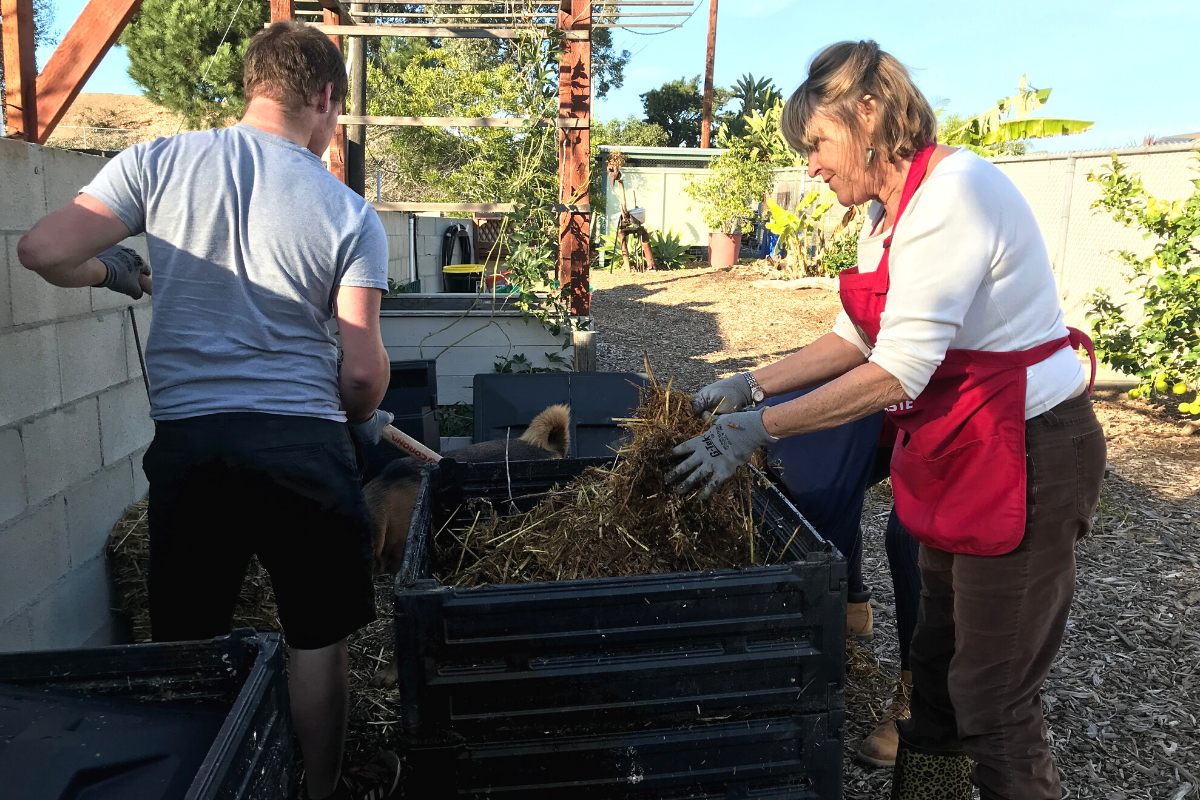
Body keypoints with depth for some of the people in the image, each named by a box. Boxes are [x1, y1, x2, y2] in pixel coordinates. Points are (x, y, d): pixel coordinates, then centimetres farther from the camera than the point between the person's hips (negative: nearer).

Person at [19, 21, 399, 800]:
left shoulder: (159, 161, 0)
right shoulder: (352, 216, -4)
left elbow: (44, 251, -2)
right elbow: (363, 368, -7)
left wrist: (110, 270, 19)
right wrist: (362, 420, 14)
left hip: (188, 441, 2)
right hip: (304, 444, -1)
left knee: (184, 642, 17)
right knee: (317, 639, 14)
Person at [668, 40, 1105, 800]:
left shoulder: (954, 193, -22)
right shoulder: (889, 212, 8)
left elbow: (897, 373, -27)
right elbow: (858, 338, 13)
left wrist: (758, 431, -22)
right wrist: (749, 386, 6)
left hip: (1027, 457, -9)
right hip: (957, 453, 9)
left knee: (991, 700, 1)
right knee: (937, 658, 20)